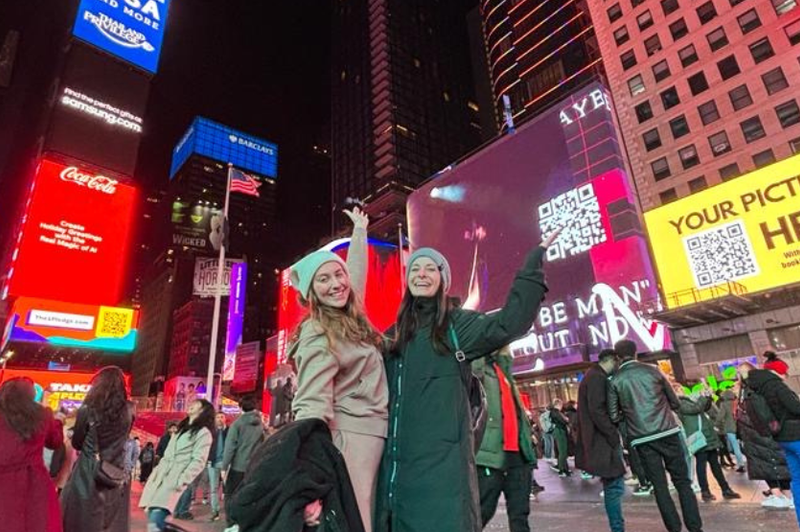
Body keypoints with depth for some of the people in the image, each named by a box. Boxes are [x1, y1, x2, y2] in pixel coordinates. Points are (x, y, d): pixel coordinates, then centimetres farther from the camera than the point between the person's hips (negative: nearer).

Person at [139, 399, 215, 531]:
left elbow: (198, 461, -11)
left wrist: (182, 481, -18)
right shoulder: (181, 429, 25)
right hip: (160, 477, 8)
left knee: (156, 519, -19)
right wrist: (155, 473, 12)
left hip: (174, 481, -8)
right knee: (152, 517, 3)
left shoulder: (204, 433, -2)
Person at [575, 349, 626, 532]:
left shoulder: (595, 376, 18)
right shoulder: (597, 378, -14)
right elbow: (597, 411, -22)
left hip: (602, 440, 10)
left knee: (613, 486, 16)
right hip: (602, 441, -10)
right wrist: (614, 436, -17)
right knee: (614, 486, -6)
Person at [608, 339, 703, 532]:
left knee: (660, 486, 9)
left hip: (642, 439, -1)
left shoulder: (615, 381, -2)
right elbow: (675, 403, 9)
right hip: (667, 432, 1)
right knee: (683, 482, 11)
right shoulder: (652, 370, 2)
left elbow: (614, 417, -1)